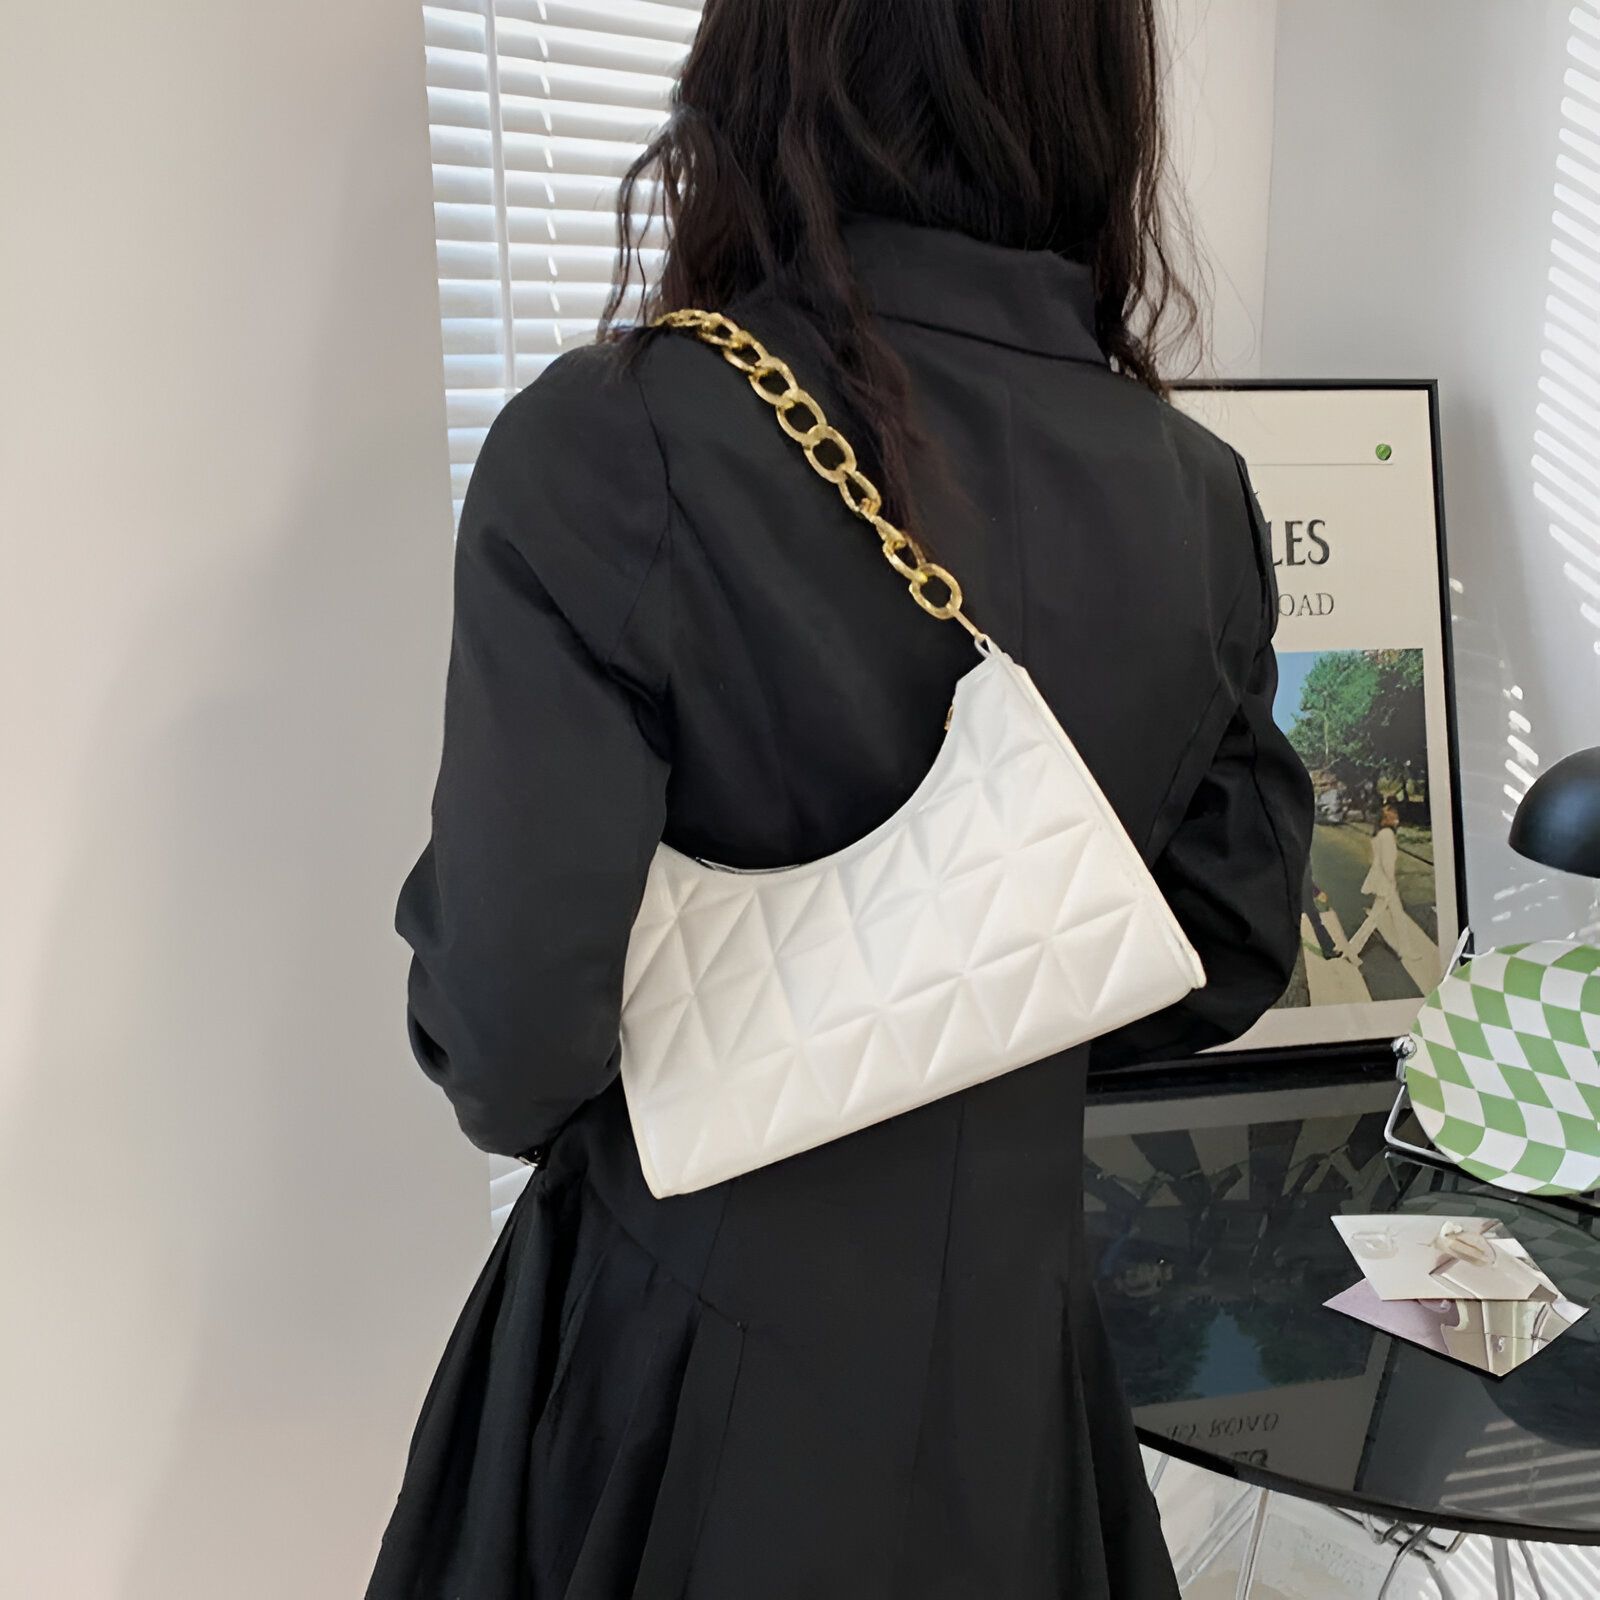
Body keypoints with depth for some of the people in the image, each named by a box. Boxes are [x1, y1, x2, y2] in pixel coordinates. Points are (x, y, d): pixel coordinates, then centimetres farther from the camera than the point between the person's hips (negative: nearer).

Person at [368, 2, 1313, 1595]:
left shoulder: (602, 449, -24)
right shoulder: (1194, 493, -10)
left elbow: (513, 1045, -24)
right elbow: (1228, 956, 0)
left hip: (697, 1363, -3)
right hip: (1013, 1354, 4)